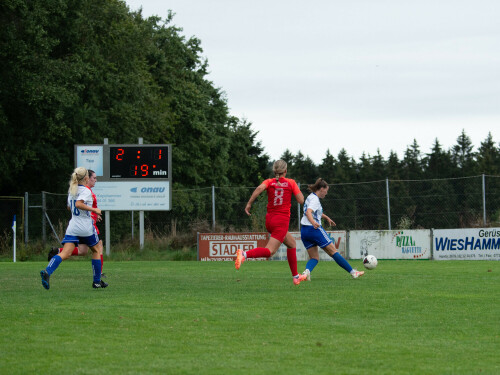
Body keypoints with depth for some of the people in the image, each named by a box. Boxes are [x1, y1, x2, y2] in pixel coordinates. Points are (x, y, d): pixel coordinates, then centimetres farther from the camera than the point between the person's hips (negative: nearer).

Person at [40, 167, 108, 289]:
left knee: (65, 254, -8)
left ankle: (47, 272, -33)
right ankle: (97, 281, 20)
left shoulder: (71, 190, 13)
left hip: (72, 227, 5)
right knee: (96, 250, 18)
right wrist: (94, 209, -18)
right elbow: (78, 204, -27)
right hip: (86, 228, -5)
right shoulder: (86, 191, -10)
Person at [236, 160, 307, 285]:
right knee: (269, 251, -14)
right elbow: (301, 200, -3)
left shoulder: (269, 182, 5)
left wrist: (249, 203, -17)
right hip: (282, 221, -6)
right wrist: (296, 189, 16)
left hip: (270, 219, 6)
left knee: (291, 243, 24)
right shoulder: (291, 183, 0)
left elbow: (260, 188, -17)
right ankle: (244, 254, -40)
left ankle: (296, 276, 27)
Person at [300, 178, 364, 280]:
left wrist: (327, 218, 48)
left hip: (304, 231, 9)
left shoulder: (311, 197, 17)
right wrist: (313, 222, -49)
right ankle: (353, 272, 6)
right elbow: (308, 212, -31)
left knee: (314, 258, 7)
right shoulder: (315, 199, -12)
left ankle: (307, 271, -24)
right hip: (314, 229, -9)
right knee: (333, 252, -1)